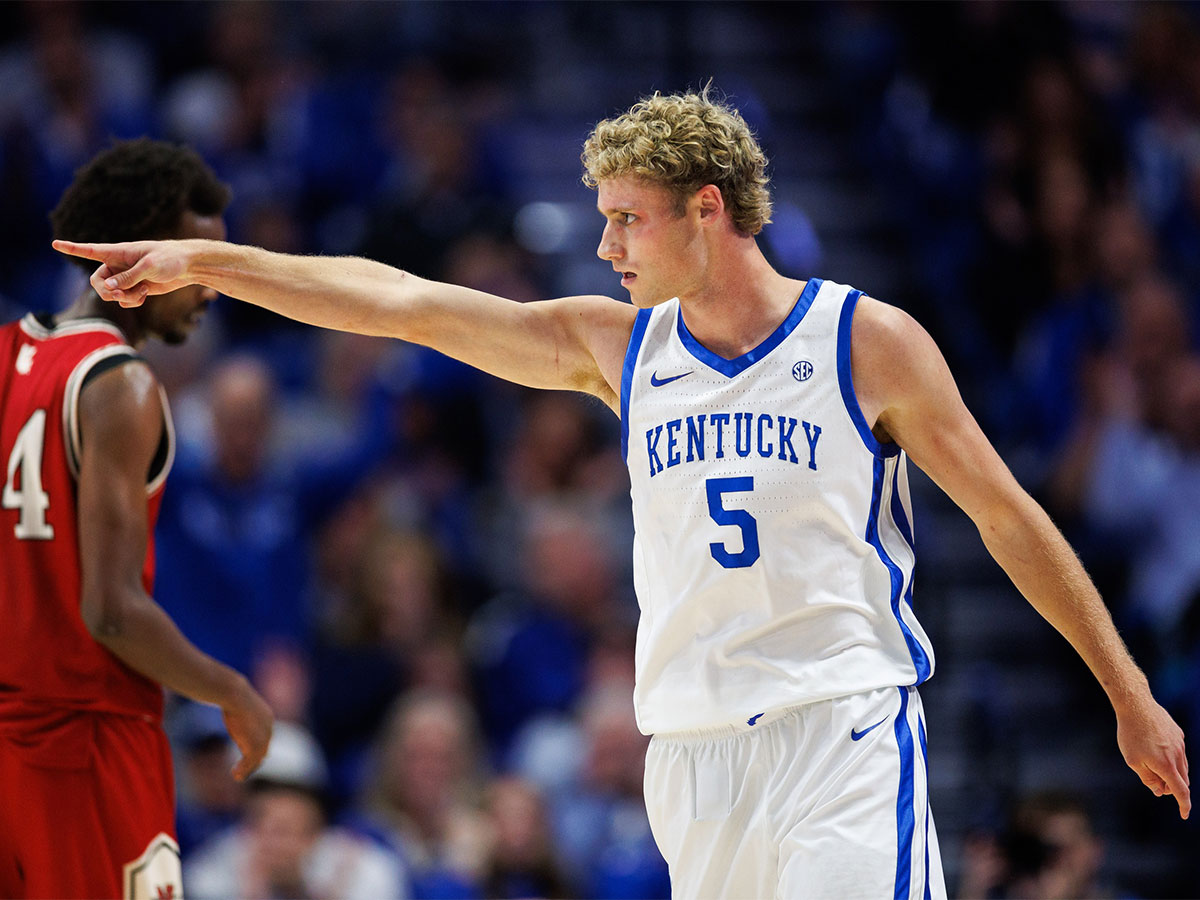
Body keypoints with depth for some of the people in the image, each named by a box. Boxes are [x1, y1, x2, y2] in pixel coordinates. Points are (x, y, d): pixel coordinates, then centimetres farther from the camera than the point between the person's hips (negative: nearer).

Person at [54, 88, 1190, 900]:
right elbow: (401, 301, 9)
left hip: (844, 727, -4)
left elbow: (1008, 517, 4)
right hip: (691, 745, 5)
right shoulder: (615, 344, 11)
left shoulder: (869, 340, -1)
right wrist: (202, 262, 6)